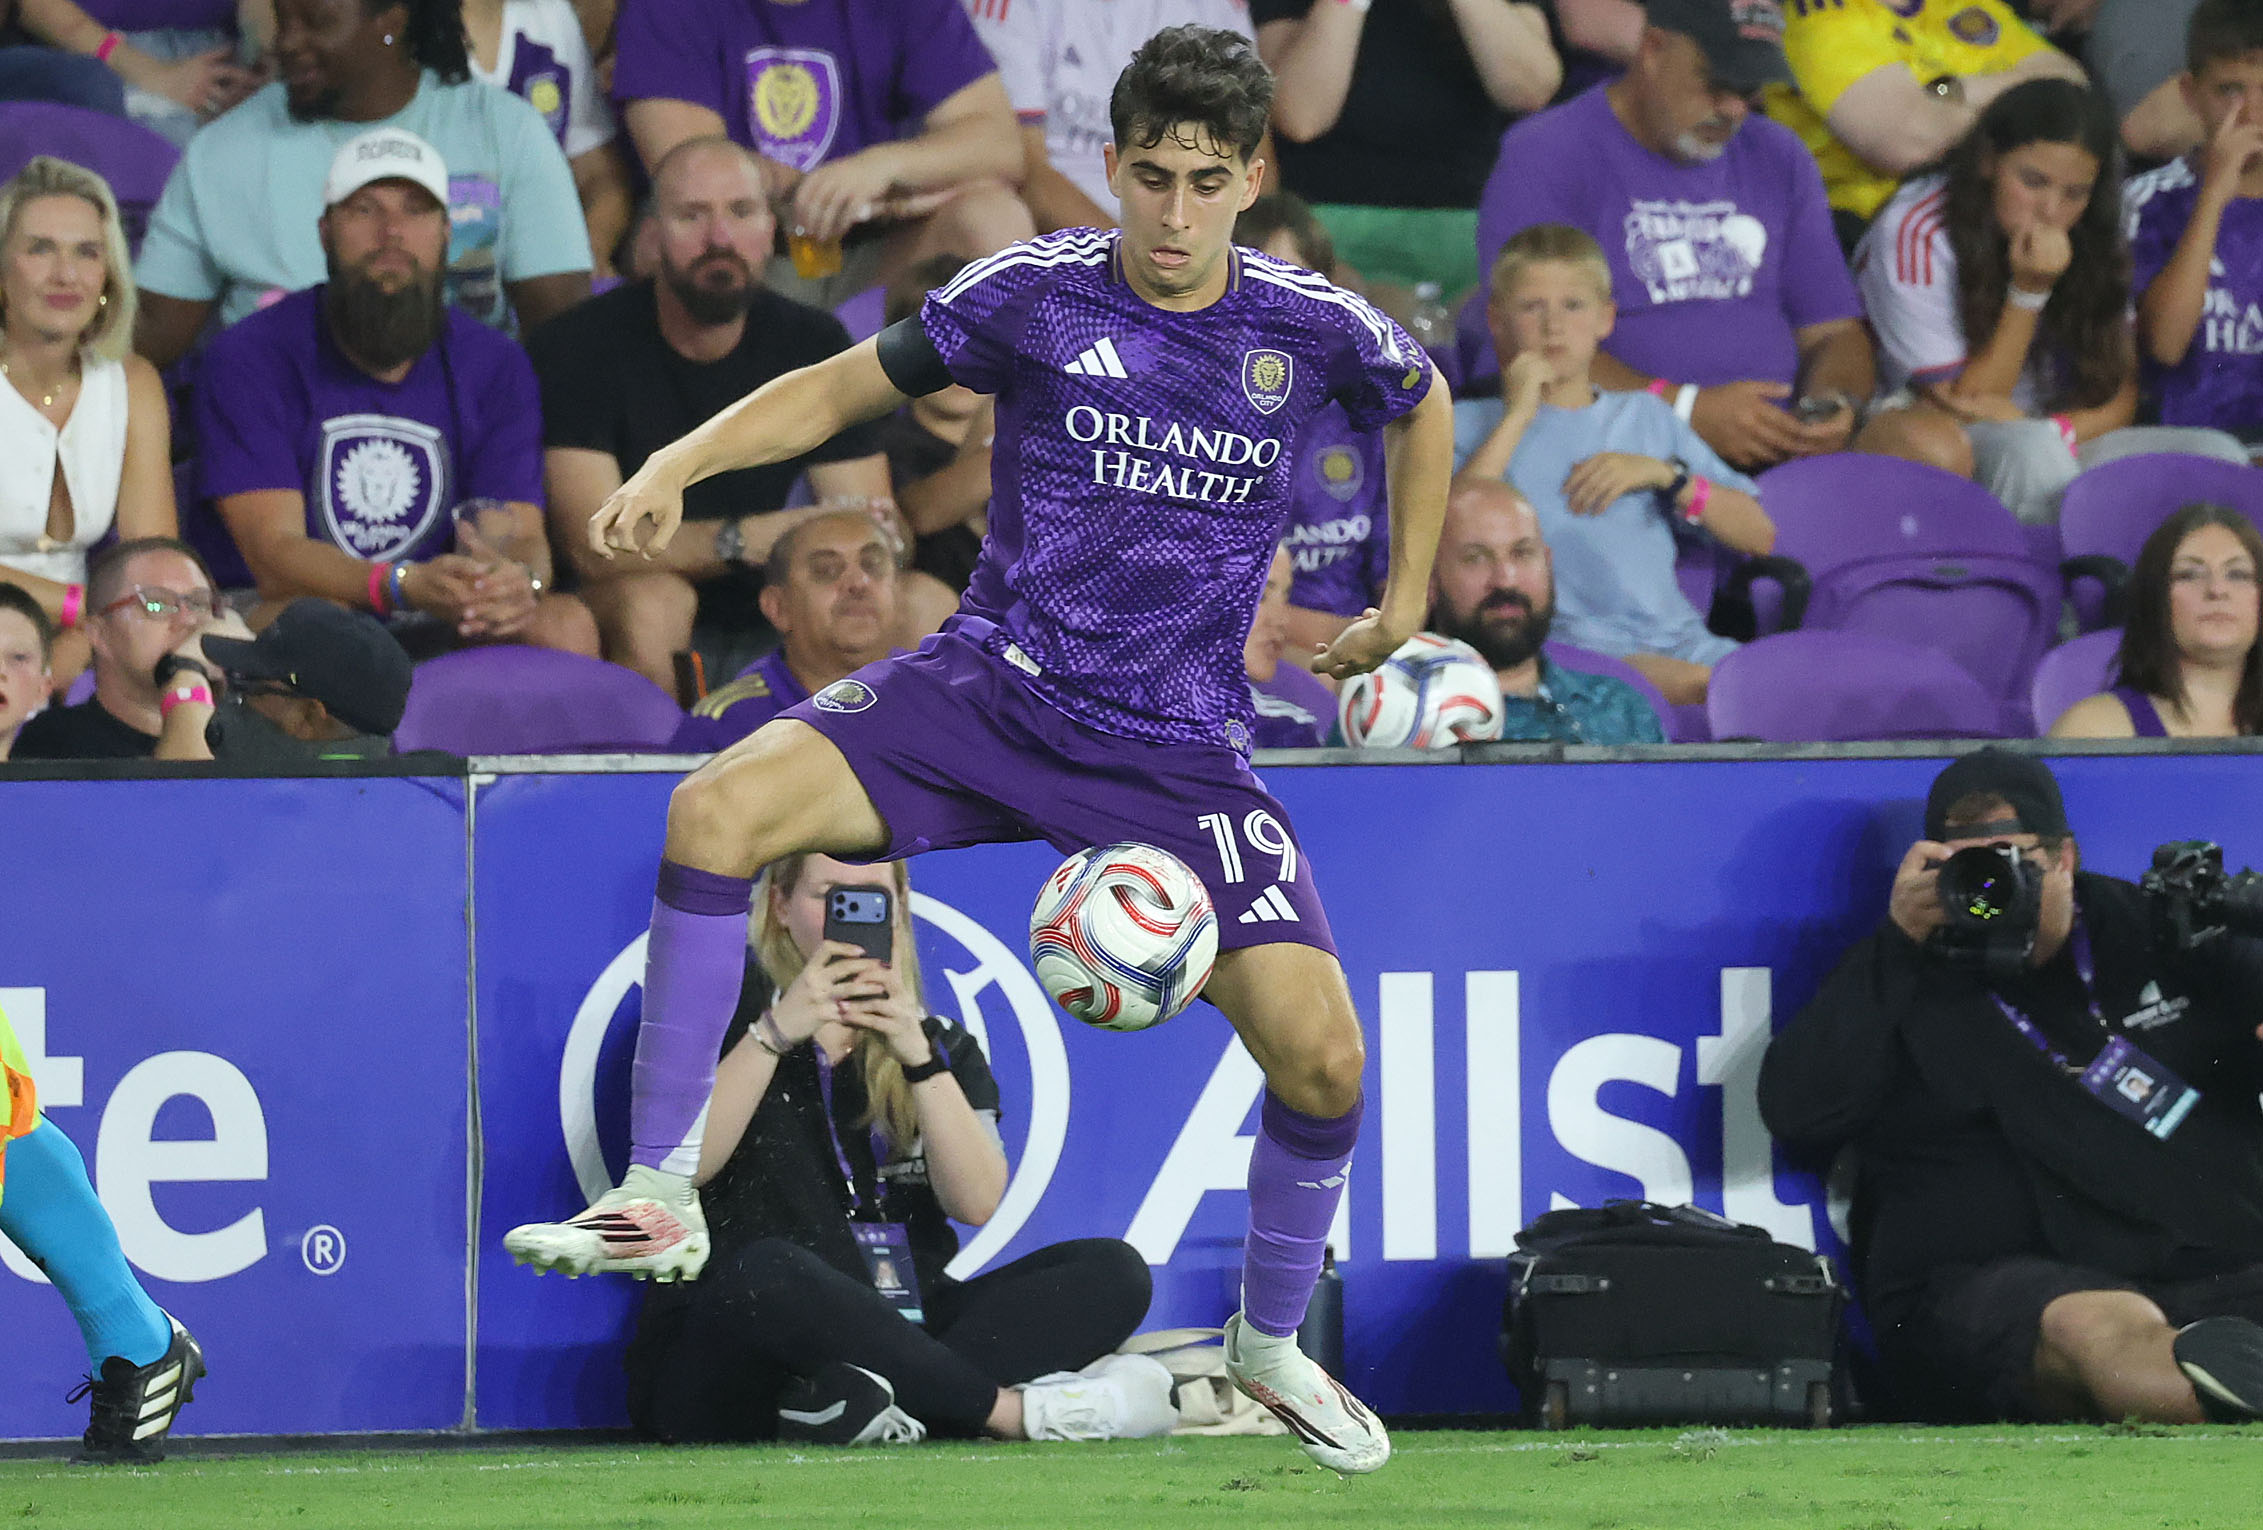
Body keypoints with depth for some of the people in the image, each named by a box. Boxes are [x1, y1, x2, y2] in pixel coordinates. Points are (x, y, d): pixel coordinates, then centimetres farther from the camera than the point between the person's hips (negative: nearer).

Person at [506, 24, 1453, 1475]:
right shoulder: (1033, 295, -5)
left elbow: (1425, 406, 20)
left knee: (1321, 1050, -13)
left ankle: (1272, 1340, 16)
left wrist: (1403, 607, 22)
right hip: (992, 686, 0)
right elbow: (846, 385, 7)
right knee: (718, 811, -26)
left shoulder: (1312, 327, -3)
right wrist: (681, 461, -8)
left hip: (1178, 749, 0)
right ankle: (660, 1197, -16)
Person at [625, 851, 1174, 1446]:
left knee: (1113, 1270, -16)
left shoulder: (940, 1046, 19)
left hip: (891, 1335, 5)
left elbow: (976, 1202, 0)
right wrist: (775, 1035, -16)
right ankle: (1017, 1410, -30)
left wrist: (920, 1058, -11)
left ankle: (862, 1403, -38)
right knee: (767, 1272, -41)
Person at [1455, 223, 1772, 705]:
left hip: (1676, 635, 4)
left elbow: (1759, 535, 20)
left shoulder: (1646, 417, 26)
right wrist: (1518, 416, 0)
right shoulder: (1471, 424, 17)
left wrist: (1663, 474, 5)